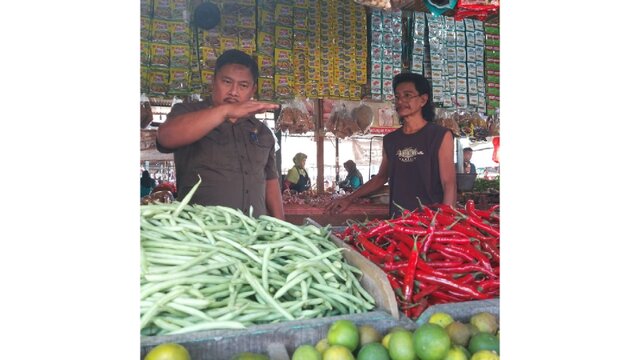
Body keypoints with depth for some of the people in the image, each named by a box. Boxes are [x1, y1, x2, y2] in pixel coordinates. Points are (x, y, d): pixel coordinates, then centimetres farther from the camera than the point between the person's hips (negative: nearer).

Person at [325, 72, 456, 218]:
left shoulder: (440, 136, -5)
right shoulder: (390, 139, 8)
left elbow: (449, 184, -9)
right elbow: (381, 177, 19)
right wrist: (349, 198, 14)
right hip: (397, 220, 4)